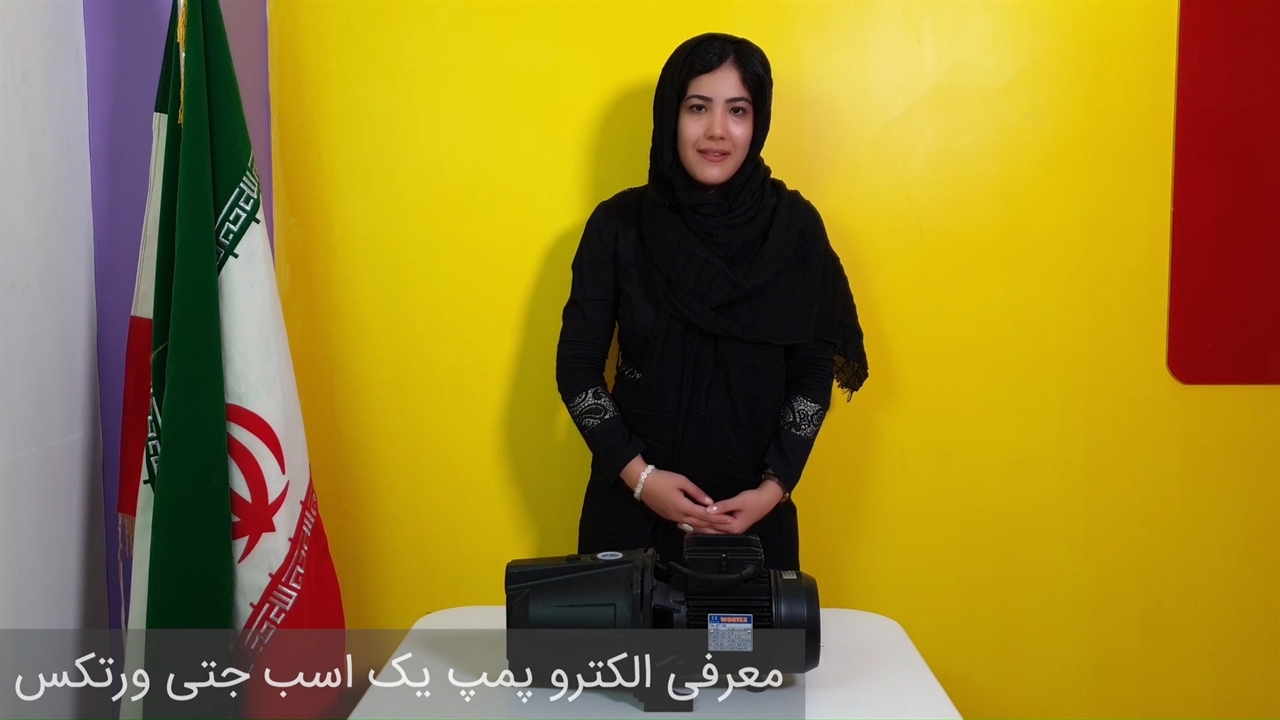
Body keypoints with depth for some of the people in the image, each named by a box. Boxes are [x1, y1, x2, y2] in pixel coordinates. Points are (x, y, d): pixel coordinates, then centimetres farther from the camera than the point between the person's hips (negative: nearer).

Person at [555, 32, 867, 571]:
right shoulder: (618, 225, -6)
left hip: (752, 505, 0)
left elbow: (814, 372, -1)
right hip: (633, 499, 0)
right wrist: (637, 474, -13)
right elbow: (576, 366, -4)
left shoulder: (795, 226, -4)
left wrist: (776, 487, -11)